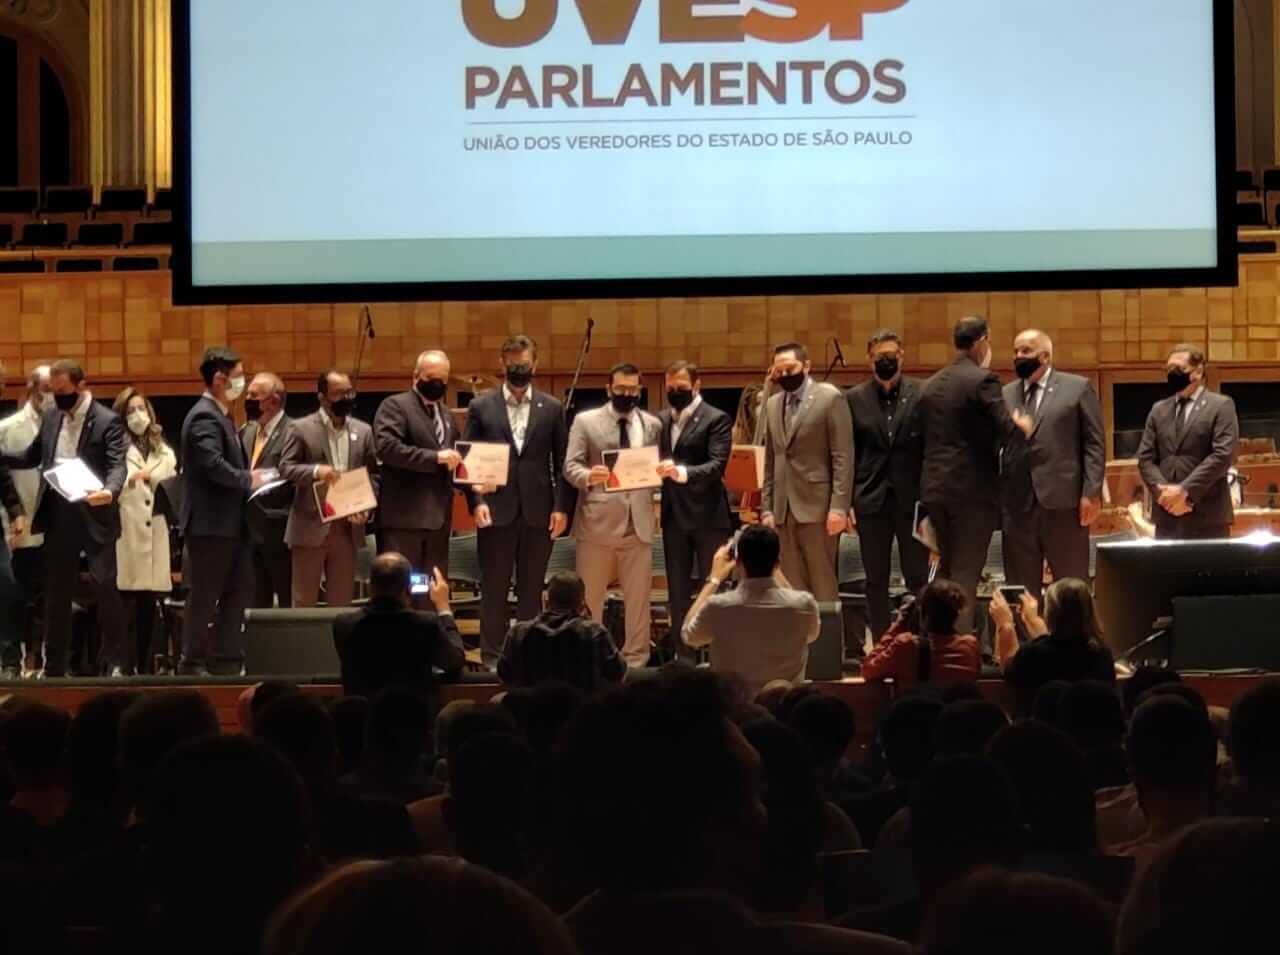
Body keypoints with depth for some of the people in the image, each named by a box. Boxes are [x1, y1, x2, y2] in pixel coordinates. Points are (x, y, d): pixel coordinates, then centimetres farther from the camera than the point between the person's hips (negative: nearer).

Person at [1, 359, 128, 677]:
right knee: (56, 591, 10)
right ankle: (54, 664, 18)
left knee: (105, 586, -7)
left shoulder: (108, 421, -8)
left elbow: (118, 465, -18)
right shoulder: (51, 417, 11)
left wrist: (110, 491, -38)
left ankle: (114, 661, 0)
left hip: (95, 516, -6)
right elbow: (33, 455, 21)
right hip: (58, 516, 6)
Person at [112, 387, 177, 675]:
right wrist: (132, 479, -22)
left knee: (150, 609, 5)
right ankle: (124, 668, -6)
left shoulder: (164, 453, 21)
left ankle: (145, 668, 10)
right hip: (126, 535, -5)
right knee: (127, 608, -8)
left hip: (156, 535, 5)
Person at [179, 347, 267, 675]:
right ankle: (193, 664, 4)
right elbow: (214, 464, -28)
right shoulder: (205, 417, -16)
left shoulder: (220, 415, 16)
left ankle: (227, 661, 19)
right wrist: (248, 479, -16)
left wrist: (250, 477, 4)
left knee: (238, 592, 13)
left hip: (229, 523, 10)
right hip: (210, 522, -10)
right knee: (204, 597, -3)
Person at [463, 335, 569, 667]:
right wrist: (476, 501, -8)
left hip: (538, 511, 1)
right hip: (496, 510, -1)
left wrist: (561, 507, -2)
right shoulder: (481, 406, 5)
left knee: (532, 590, 6)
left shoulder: (552, 408, 8)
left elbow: (562, 462, 6)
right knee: (494, 589, 2)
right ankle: (492, 658, 8)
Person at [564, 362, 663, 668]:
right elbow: (570, 466, -6)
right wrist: (588, 476, -26)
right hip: (597, 521, -2)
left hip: (638, 522, 2)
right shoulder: (586, 421, 2)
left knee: (638, 597, 6)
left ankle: (635, 660, 14)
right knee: (589, 597, 5)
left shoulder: (652, 425, 10)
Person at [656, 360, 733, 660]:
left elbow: (717, 465, -17)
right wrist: (657, 469, -6)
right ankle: (682, 656, 16)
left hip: (707, 515, -5)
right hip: (674, 515, 6)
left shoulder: (716, 419, -5)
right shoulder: (661, 420, 12)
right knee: (677, 592, 10)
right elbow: (657, 458, 15)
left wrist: (682, 472, -31)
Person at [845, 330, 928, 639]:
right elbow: (847, 455, 5)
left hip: (913, 498, -2)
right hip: (871, 499, 2)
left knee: (918, 578, 1)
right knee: (876, 580, 7)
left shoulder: (922, 394, 0)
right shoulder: (854, 399, 5)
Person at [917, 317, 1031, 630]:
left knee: (946, 568, 19)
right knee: (966, 573, -2)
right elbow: (1006, 430, -17)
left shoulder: (931, 384, 11)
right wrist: (1023, 427, 3)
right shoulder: (982, 380, -11)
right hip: (973, 489, -7)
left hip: (934, 487, 7)